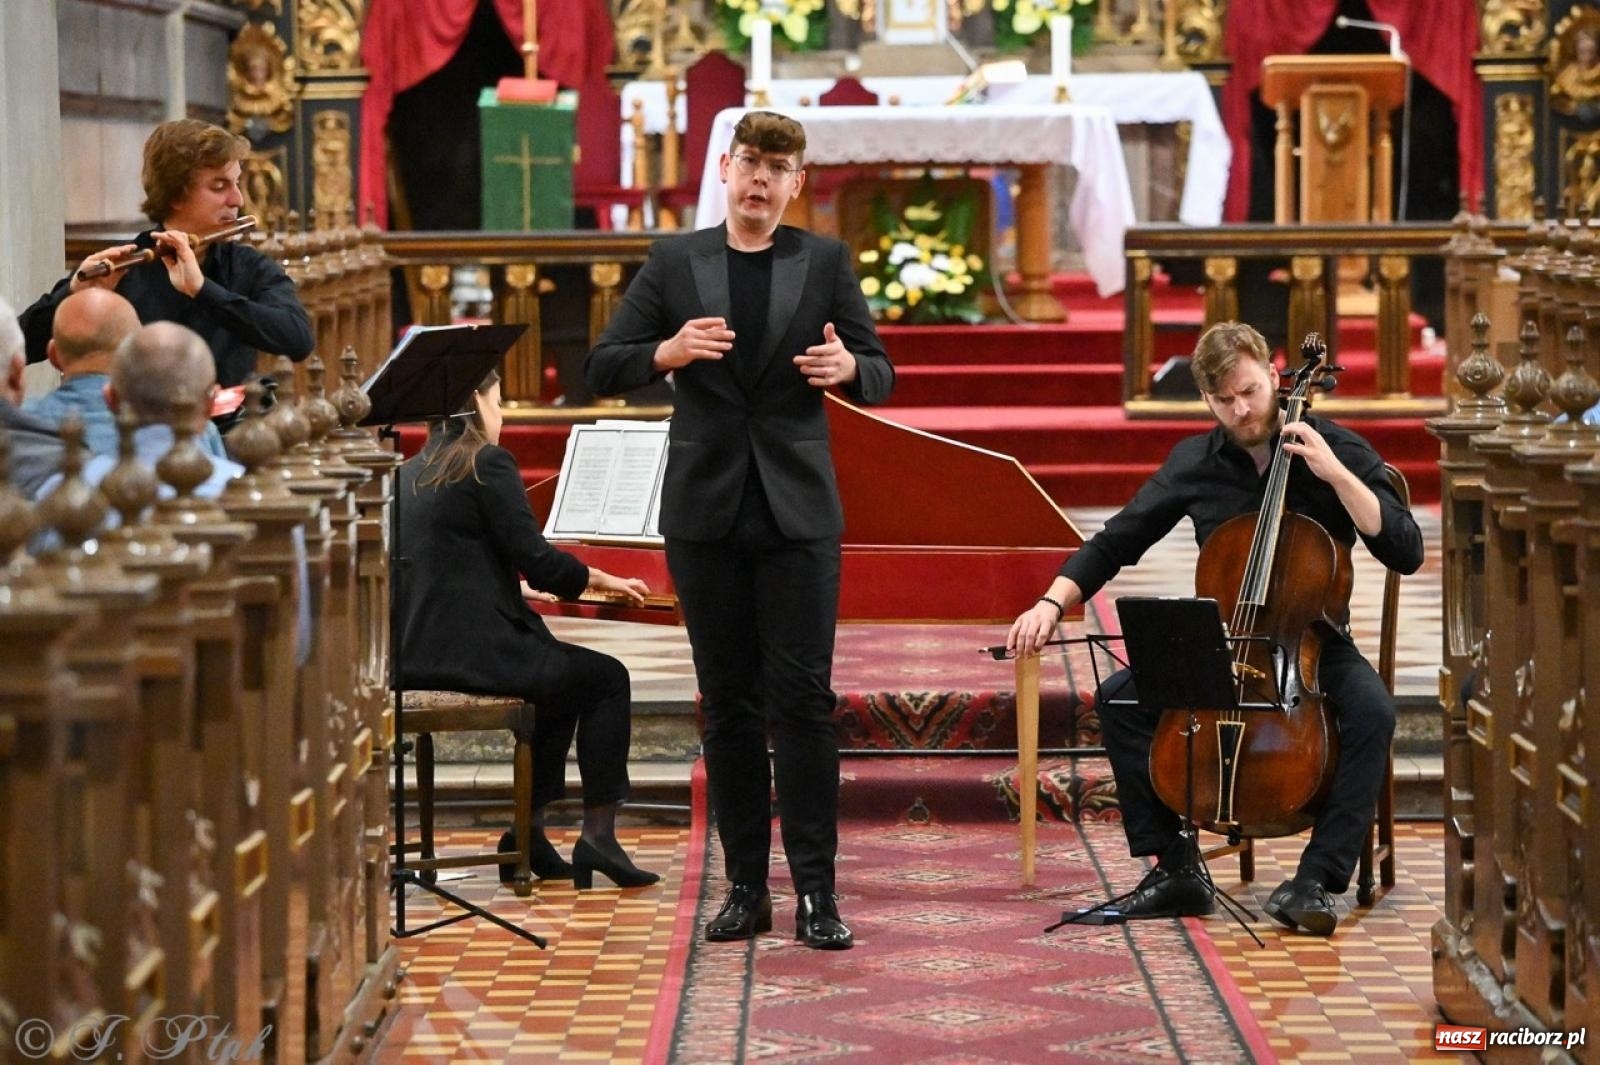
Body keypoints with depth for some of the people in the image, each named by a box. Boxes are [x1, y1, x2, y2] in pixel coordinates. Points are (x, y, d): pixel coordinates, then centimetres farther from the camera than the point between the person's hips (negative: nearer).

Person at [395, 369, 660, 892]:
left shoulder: (412, 473, 15)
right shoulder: (488, 463, -9)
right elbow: (538, 561, -12)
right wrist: (603, 579, 6)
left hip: (416, 653, 8)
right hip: (472, 649, -8)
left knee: (567, 678, 28)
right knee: (607, 679, 10)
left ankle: (527, 831, 25)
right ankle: (598, 834, 6)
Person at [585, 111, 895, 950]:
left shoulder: (824, 262, 5)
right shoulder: (674, 264, 6)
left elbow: (879, 374, 7)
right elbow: (600, 369, 4)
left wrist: (849, 367, -16)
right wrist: (667, 352, -16)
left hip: (797, 510, -1)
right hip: (706, 509, 1)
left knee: (802, 697, -5)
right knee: (728, 704, 6)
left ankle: (815, 893, -3)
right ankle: (745, 887, 12)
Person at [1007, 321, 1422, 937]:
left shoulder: (1337, 451, -7)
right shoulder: (1195, 463, 1)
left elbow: (1406, 553, -15)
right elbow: (1113, 544, 4)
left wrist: (1335, 473, -24)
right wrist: (1052, 603, -12)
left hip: (1314, 639, -3)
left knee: (1371, 710, -34)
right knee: (1120, 698, -21)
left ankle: (1317, 879, -29)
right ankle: (1176, 870, -14)